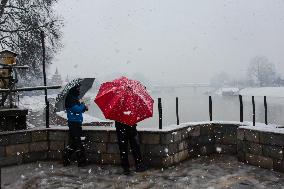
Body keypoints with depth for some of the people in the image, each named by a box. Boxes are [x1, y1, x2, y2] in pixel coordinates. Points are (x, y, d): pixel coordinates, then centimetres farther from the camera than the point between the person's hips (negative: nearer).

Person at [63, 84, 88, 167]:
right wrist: (83, 105, -5)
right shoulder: (70, 98, -13)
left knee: (73, 141, 14)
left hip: (77, 122, 10)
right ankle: (81, 161, 2)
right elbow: (76, 109, -21)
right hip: (74, 123, -10)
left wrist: (83, 108, 5)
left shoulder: (74, 97, 17)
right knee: (77, 141, -4)